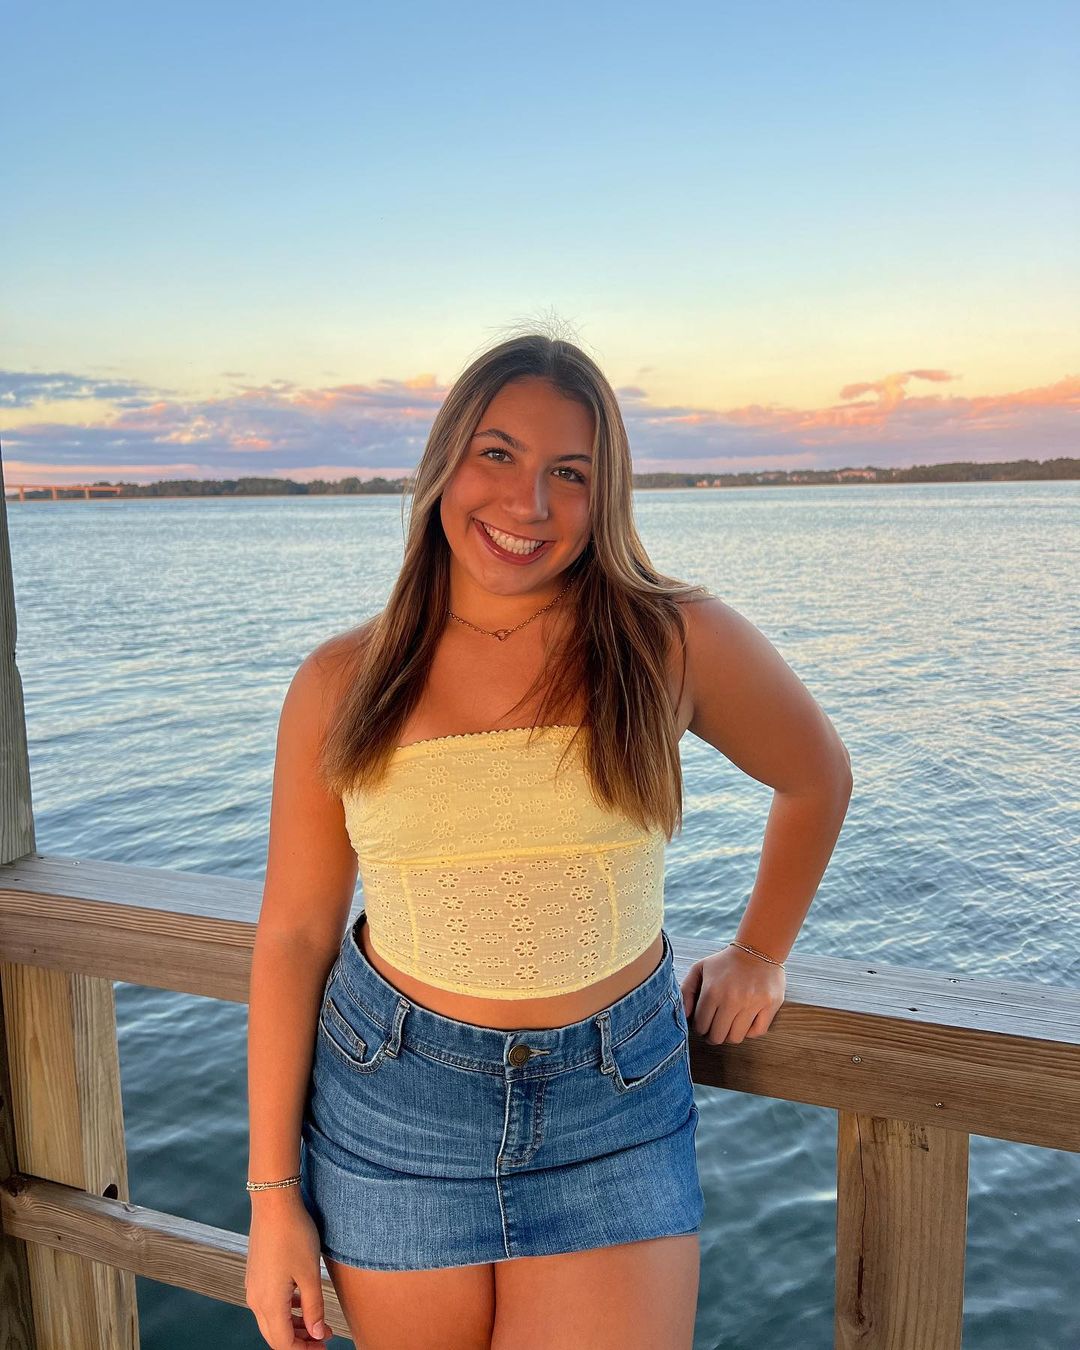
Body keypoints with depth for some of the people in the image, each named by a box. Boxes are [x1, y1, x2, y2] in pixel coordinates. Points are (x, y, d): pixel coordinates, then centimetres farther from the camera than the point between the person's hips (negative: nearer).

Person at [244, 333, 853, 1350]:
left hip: (613, 1120, 0)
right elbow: (295, 934, -1)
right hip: (394, 1114, 1)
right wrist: (273, 1192, 0)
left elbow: (817, 776, 9)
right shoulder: (341, 685, -5)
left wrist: (760, 950, 14)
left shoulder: (675, 643, -9)